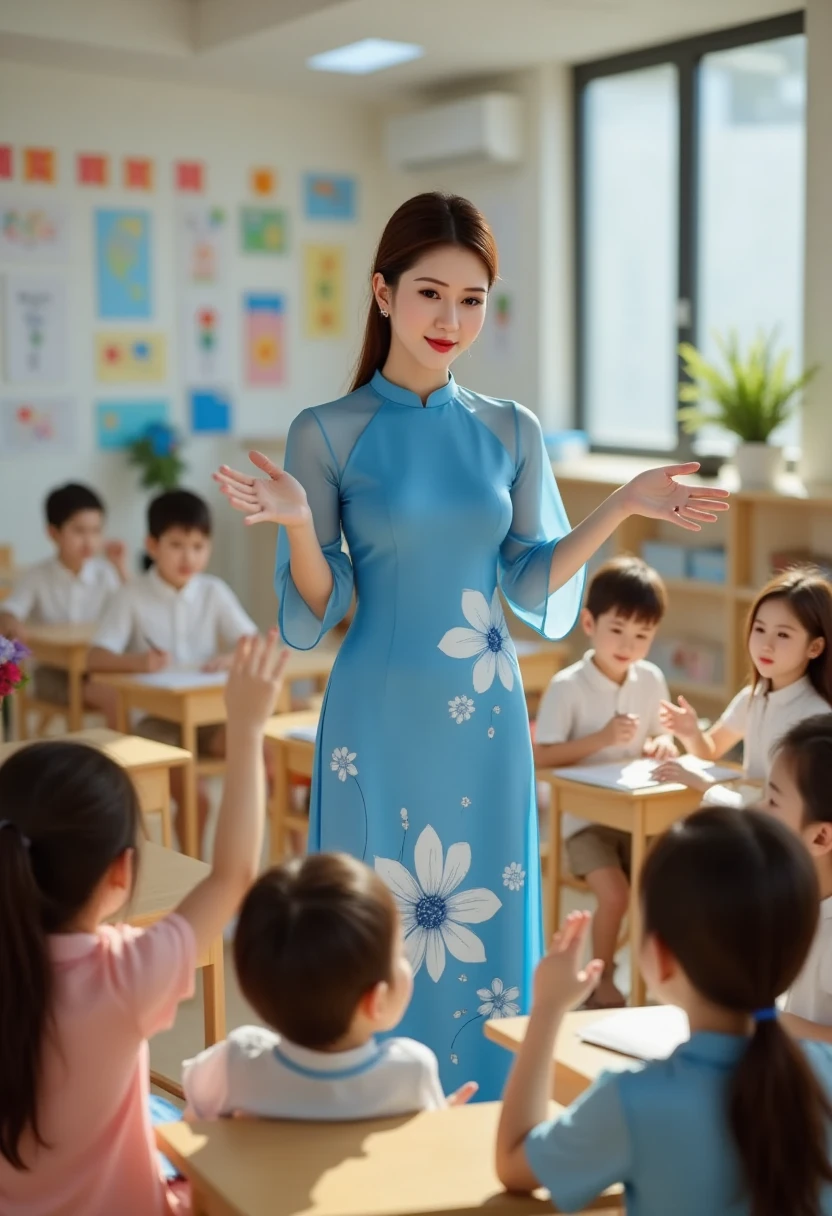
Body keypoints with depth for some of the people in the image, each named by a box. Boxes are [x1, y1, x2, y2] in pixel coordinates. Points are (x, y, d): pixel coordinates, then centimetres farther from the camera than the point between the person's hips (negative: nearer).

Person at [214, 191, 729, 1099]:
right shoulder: (327, 434, -5)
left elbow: (536, 594, 6)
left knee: (484, 941, 11)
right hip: (380, 725, -3)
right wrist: (297, 524, -23)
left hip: (485, 723, 3)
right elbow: (313, 617, -5)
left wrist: (623, 508, -3)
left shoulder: (511, 433, 5)